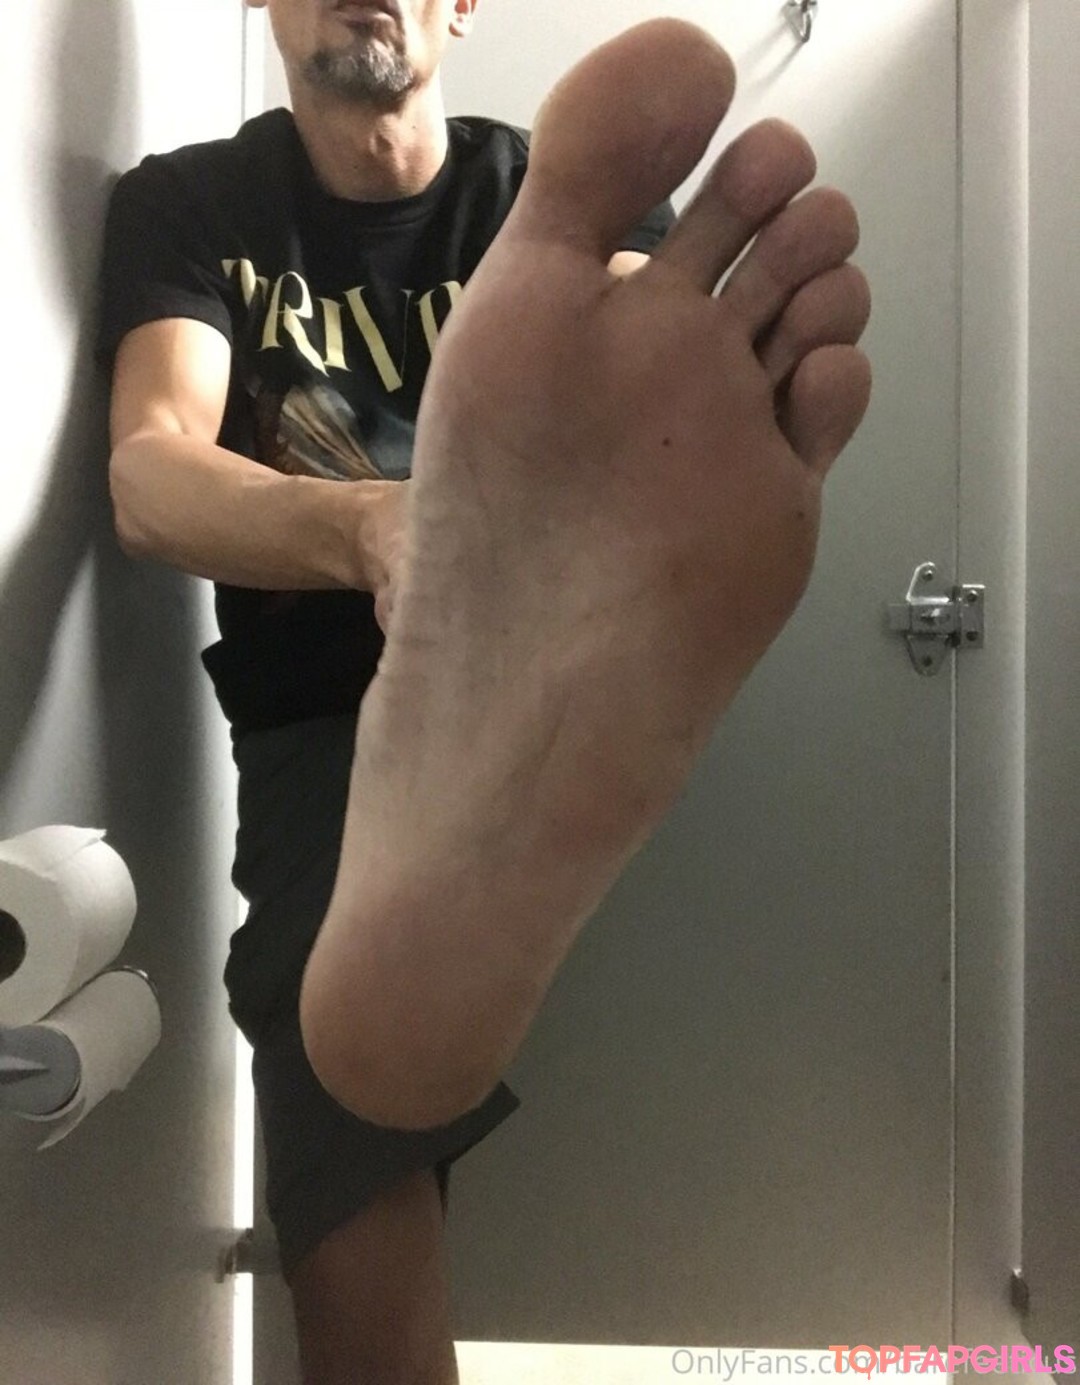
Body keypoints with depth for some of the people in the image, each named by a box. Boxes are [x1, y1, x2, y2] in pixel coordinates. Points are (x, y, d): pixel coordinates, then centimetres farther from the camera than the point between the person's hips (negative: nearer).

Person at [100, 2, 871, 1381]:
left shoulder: (558, 194, 8)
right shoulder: (185, 204, 6)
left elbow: (643, 354, -16)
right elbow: (148, 479, -13)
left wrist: (637, 465, -42)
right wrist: (366, 530, -36)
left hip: (525, 675, 1)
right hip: (320, 717, 0)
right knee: (359, 1271, -17)